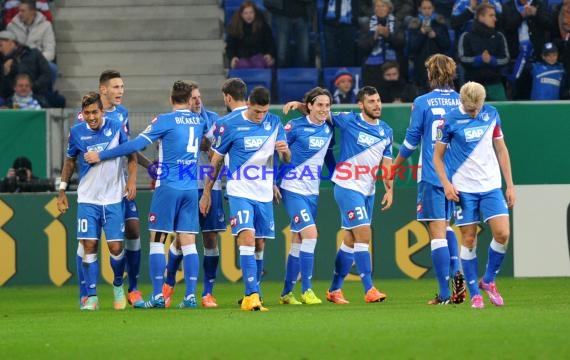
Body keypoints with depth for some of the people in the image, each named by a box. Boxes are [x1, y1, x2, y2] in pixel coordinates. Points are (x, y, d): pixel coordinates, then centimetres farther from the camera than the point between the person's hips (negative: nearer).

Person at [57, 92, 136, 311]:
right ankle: (91, 297, 0)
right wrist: (62, 190, 11)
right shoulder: (77, 132, -1)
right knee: (89, 246, -7)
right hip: (87, 200, 1)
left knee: (116, 247, -3)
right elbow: (70, 161, 13)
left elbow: (131, 155, 6)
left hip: (114, 199, -1)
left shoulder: (116, 128, -4)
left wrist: (132, 179, -9)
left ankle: (118, 286, 24)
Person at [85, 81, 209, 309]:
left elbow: (136, 145, -10)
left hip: (168, 187, -5)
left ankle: (157, 296, -5)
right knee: (188, 242, 4)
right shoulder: (199, 121, 10)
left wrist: (100, 156, -3)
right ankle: (190, 295, -3)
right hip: (191, 189, 5)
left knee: (157, 239, 1)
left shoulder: (166, 120, -7)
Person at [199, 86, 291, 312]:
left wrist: (284, 150, -18)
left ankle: (250, 295, 19)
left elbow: (286, 159, 7)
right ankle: (252, 295, -26)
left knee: (259, 244, 8)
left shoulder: (274, 123, 4)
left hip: (264, 194, 4)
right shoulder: (231, 125, -6)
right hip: (240, 192, -4)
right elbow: (216, 160, 3)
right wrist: (207, 193, 6)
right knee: (247, 238, -20)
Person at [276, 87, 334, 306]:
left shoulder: (328, 129, 6)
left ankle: (287, 293, 20)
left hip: (312, 191, 6)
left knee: (298, 243, 11)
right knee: (310, 234, -18)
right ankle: (306, 290, -14)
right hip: (292, 189, -6)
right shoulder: (295, 127, -11)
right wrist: (273, 182, -8)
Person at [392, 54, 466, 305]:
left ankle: (445, 294, -5)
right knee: (446, 226, 21)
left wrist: (397, 163, 16)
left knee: (437, 232, -2)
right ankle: (456, 272, -3)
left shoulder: (422, 103, -5)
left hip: (431, 176, -4)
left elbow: (411, 140, 0)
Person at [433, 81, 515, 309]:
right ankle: (474, 295, 7)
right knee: (469, 241, -2)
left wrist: (510, 185, 9)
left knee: (502, 234, -10)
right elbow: (437, 156, 0)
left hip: (491, 186, 3)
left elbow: (501, 150, 12)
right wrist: (446, 183, -14)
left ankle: (489, 281, 12)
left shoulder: (491, 114, 3)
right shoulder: (450, 121, -7)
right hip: (464, 189, -3)